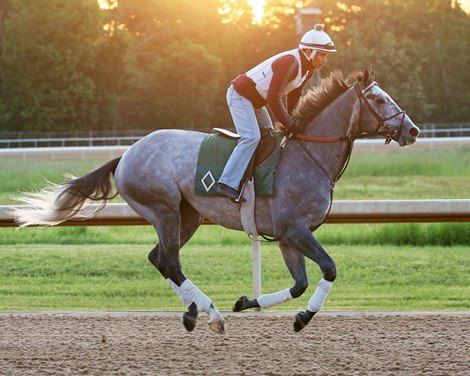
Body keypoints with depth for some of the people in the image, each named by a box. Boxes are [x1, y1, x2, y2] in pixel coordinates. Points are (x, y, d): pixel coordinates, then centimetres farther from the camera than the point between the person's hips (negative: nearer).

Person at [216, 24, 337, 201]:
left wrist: (290, 124, 3)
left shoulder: (308, 68, 1)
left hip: (256, 101, 11)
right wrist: (289, 125, -22)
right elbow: (273, 98, -29)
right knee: (251, 137, -24)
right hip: (240, 94, -11)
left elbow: (293, 98, 11)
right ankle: (227, 184, -30)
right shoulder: (289, 62, -29)